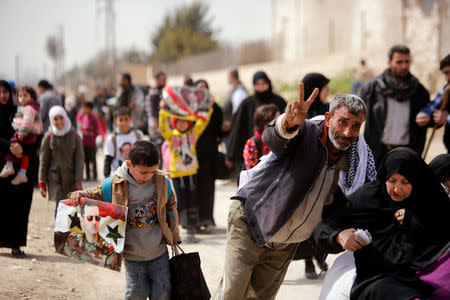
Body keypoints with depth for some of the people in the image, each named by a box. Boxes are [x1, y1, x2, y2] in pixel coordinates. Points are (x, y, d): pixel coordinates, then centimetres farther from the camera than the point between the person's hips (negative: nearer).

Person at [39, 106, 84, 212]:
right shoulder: (49, 136, -2)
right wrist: (42, 183, 2)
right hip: (54, 177, -1)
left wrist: (78, 180, -6)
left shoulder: (74, 136, 0)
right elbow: (43, 160, 2)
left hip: (70, 177, 1)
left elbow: (79, 159, 0)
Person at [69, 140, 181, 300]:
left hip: (159, 252, 2)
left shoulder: (162, 181, -7)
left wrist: (174, 238, 12)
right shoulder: (115, 185, -13)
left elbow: (171, 206, 9)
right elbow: (96, 194, 5)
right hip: (132, 255, -2)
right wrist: (80, 195, -17)